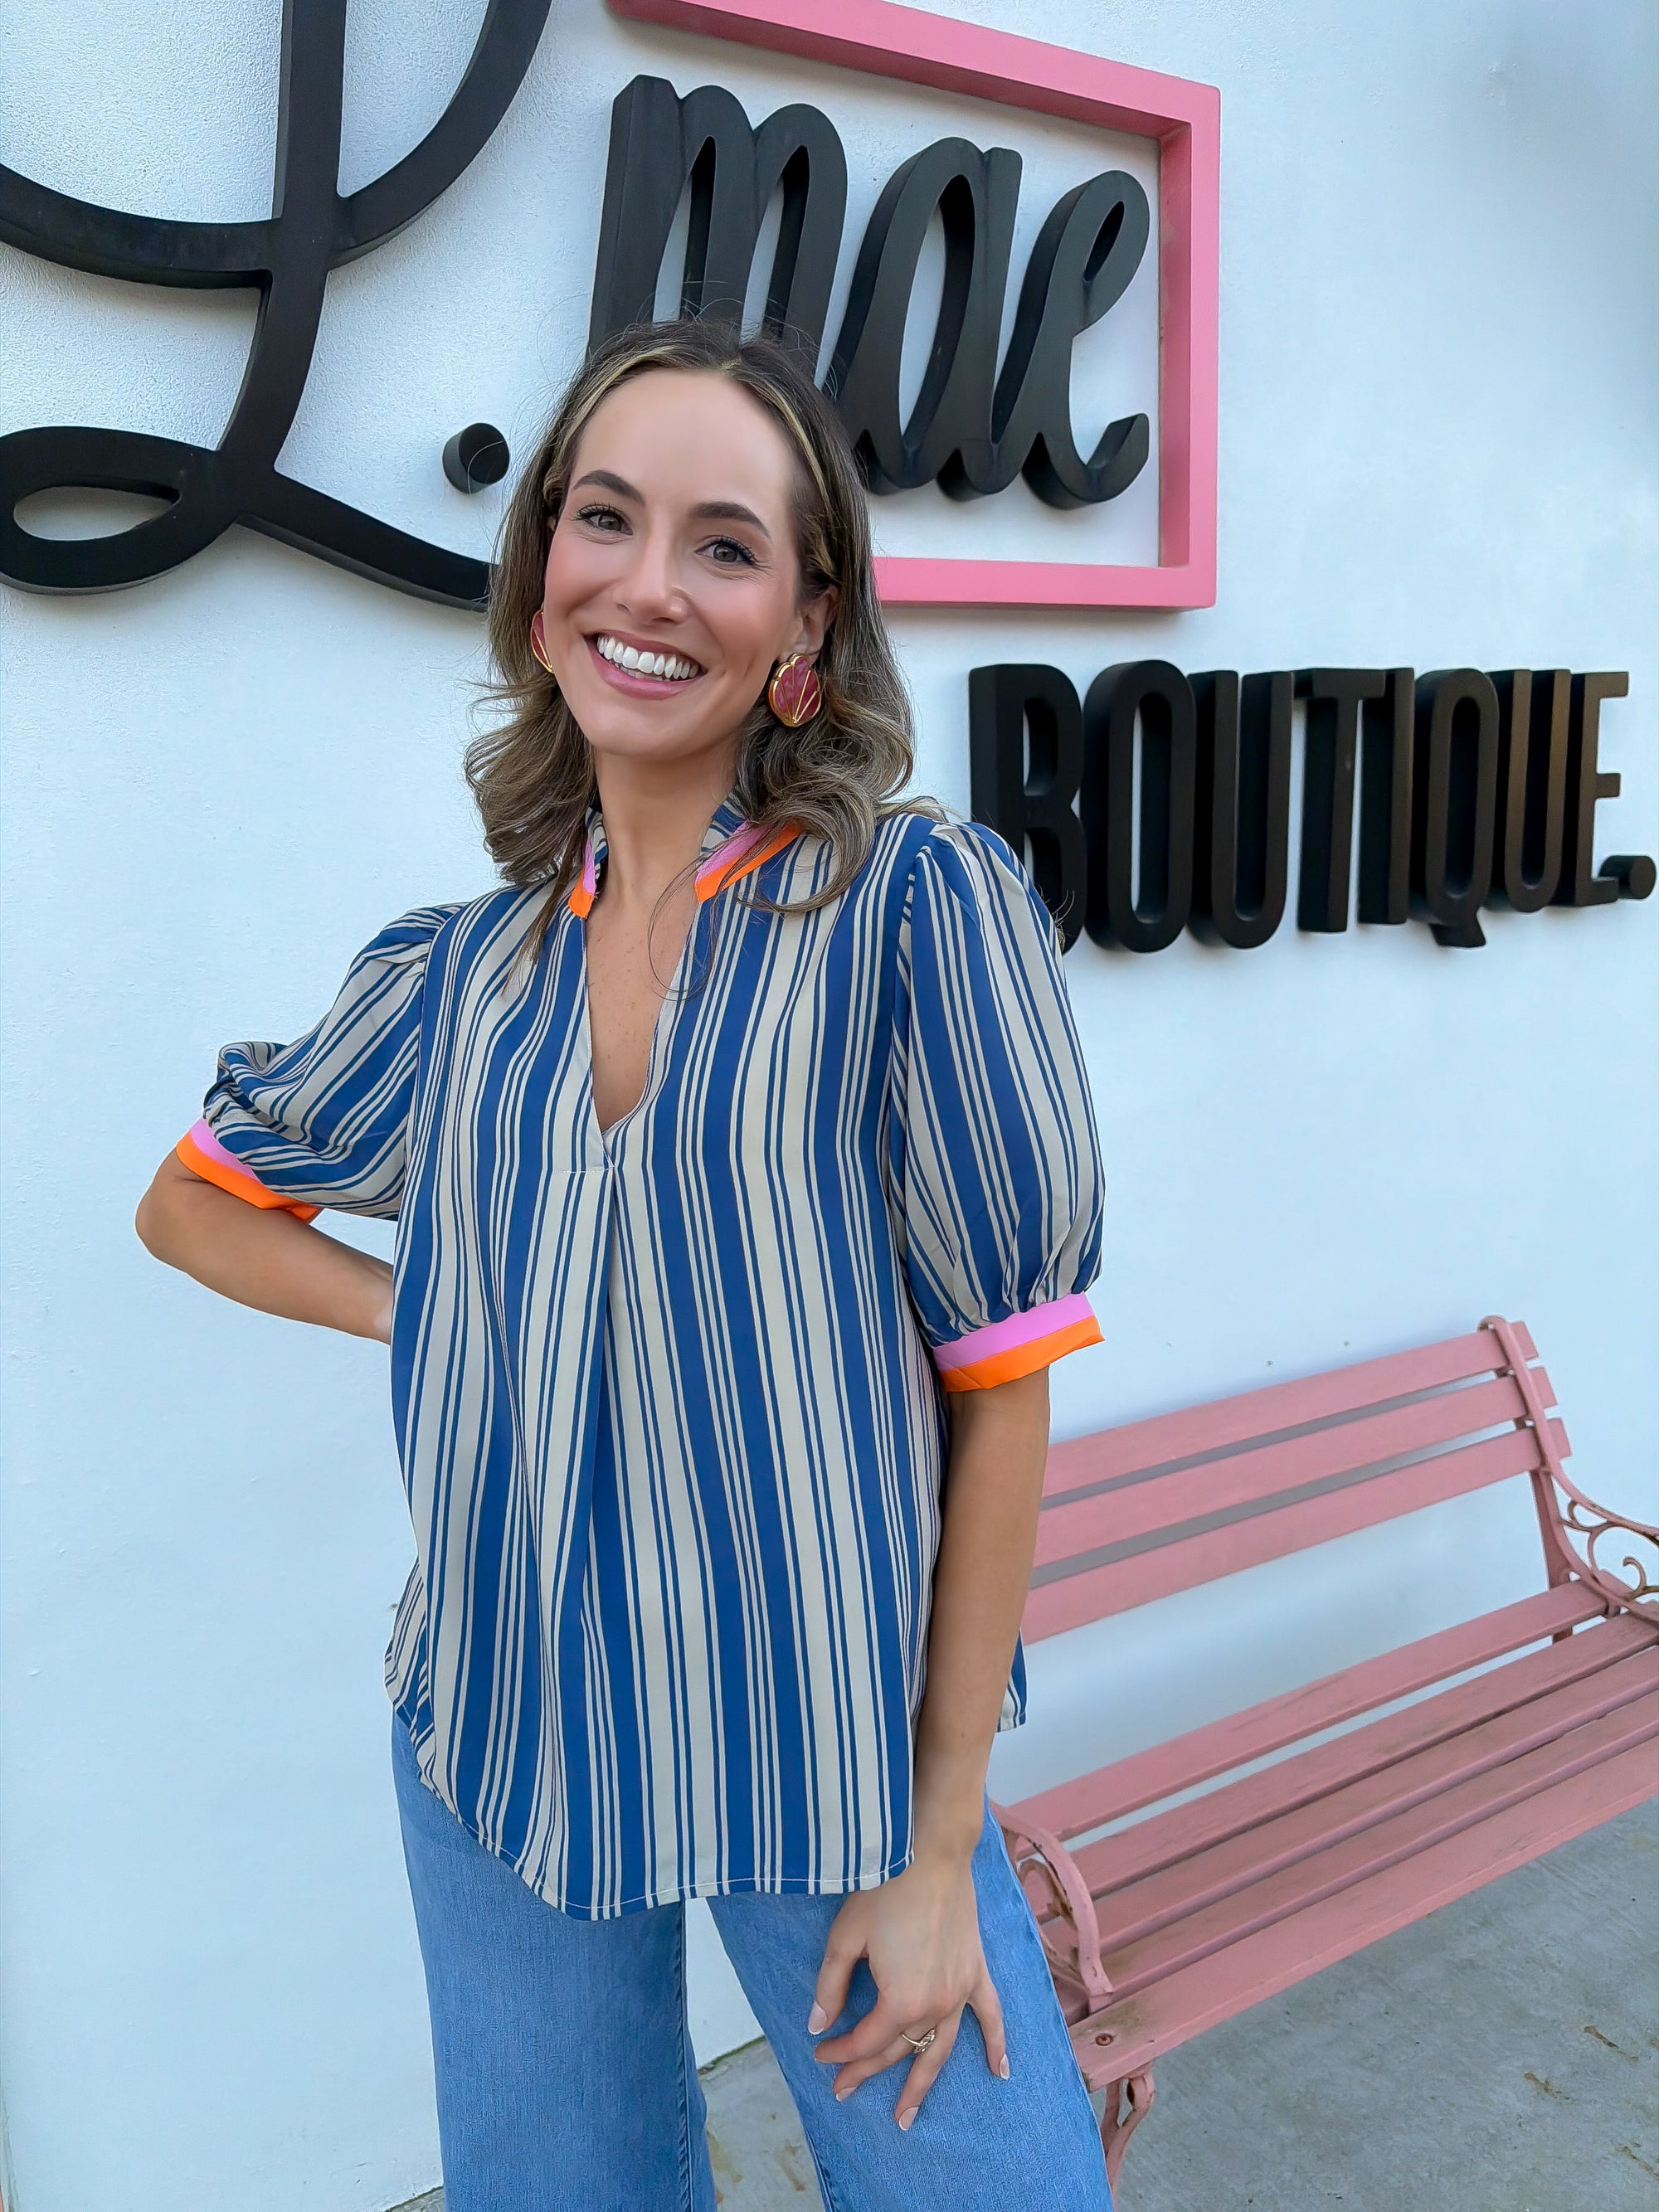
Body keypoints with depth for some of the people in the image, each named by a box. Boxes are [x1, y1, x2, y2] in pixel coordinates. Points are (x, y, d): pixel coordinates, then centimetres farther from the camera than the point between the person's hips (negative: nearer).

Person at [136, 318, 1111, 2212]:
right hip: (494, 1760, 4)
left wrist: (939, 1845, -9)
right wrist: (434, 1317, -2)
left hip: (829, 1760, -3)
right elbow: (191, 1201, 14)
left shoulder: (917, 903, -15)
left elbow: (1000, 1381, -13)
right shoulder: (463, 973, -1)